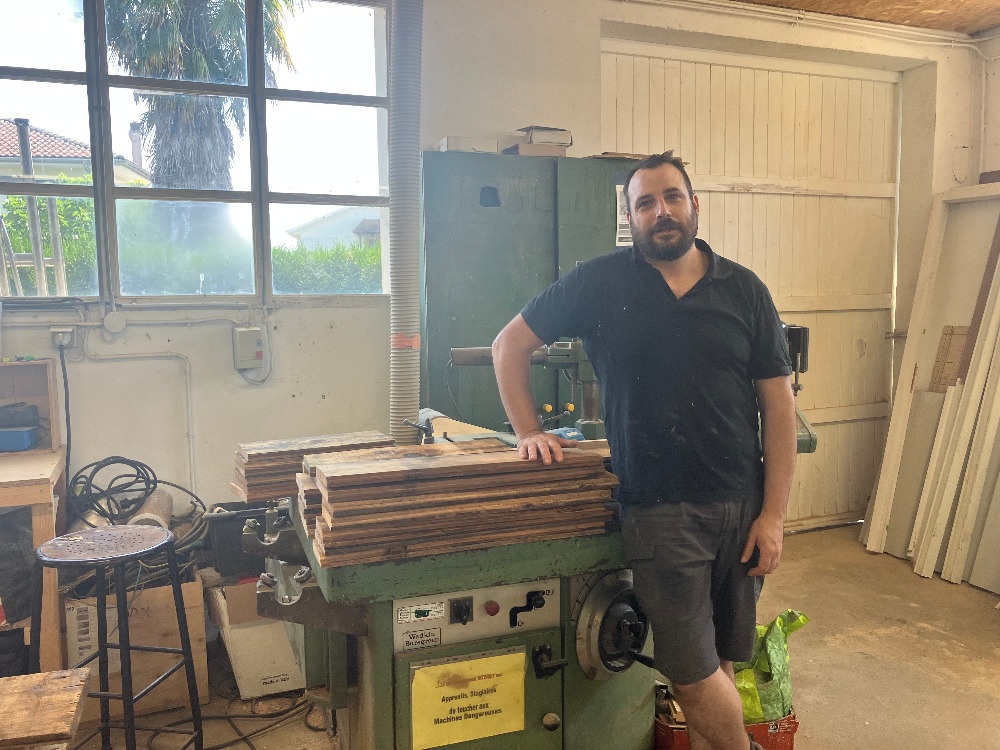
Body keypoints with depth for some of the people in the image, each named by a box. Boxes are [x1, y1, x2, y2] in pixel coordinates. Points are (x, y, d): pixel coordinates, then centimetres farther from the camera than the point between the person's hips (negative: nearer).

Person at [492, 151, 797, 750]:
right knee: (695, 671, 1)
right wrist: (529, 431, -1)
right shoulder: (599, 284, 0)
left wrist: (773, 515, -3)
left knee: (722, 662, 12)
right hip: (658, 508, -2)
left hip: (742, 505, 2)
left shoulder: (745, 291, 4)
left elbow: (779, 407, 3)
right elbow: (510, 345, 7)